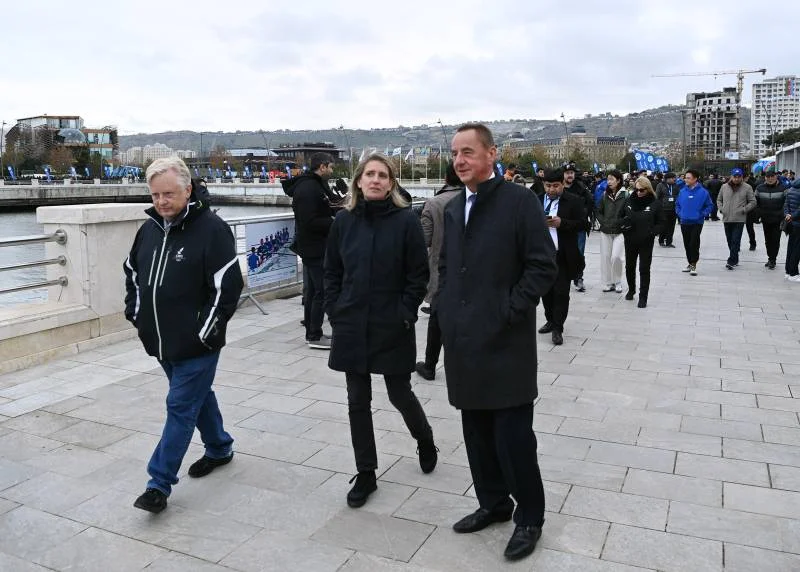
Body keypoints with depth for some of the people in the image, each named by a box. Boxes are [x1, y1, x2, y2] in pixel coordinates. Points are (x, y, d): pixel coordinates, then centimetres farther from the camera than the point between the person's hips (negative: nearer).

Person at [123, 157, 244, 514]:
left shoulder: (212, 229, -16)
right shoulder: (149, 228, 7)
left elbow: (228, 285, -19)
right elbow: (132, 272, 22)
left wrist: (206, 330, -18)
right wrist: (136, 312, 13)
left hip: (196, 344, -7)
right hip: (161, 340, 7)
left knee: (181, 406, -1)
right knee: (198, 396, 21)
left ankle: (160, 484, 7)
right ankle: (220, 448, 41)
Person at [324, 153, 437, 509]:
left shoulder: (406, 220, -7)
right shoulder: (344, 221, 3)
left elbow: (419, 274, -6)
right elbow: (332, 271, 9)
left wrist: (405, 314, -11)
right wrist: (334, 312, 1)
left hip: (392, 328, -3)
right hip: (351, 326, 3)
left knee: (400, 394, 9)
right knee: (357, 401, 9)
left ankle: (425, 440, 41)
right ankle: (365, 474, 24)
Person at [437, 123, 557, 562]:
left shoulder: (520, 201, -8)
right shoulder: (453, 208, 13)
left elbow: (543, 267, -12)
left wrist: (510, 312, -15)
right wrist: (446, 309, 9)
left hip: (506, 342, -6)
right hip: (464, 341, 7)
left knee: (513, 436, 0)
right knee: (477, 432, 16)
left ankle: (530, 516, 20)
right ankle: (493, 503, 34)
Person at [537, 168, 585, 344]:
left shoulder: (573, 201, -3)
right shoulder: (537, 201, 8)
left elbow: (582, 223, -7)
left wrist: (561, 223, -20)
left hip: (563, 255, -4)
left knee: (561, 292, -2)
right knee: (546, 290, 13)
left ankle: (557, 328, 5)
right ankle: (550, 321, 29)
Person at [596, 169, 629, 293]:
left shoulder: (625, 195, -5)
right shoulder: (605, 195, 7)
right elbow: (599, 212, 12)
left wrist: (619, 223, -13)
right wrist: (603, 222, -1)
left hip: (619, 231, -4)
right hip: (605, 231, 4)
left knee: (616, 257, -12)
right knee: (605, 257, 5)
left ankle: (618, 282, 8)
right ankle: (608, 283, 16)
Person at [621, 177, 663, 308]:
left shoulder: (655, 204, -7)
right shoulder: (629, 200, 1)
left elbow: (660, 223, -3)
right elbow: (622, 216, 14)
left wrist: (651, 232, -18)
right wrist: (624, 225, -7)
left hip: (646, 242, -3)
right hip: (630, 240, 3)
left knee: (644, 269, 1)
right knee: (629, 266, 16)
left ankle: (643, 297, 10)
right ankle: (631, 289, 38)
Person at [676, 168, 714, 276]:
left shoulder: (703, 192, -7)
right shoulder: (682, 191, 3)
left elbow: (709, 206, 0)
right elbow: (677, 204, 16)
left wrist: (702, 214, -10)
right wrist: (679, 213, 2)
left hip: (697, 223, -4)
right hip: (684, 222, 4)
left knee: (694, 244, -6)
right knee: (687, 244, 11)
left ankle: (694, 264, 4)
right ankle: (690, 263, 23)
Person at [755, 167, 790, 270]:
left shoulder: (782, 188, -8)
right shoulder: (759, 188, -1)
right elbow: (756, 202, 9)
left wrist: (783, 214, -6)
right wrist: (759, 214, 5)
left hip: (778, 220, -3)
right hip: (765, 220, 3)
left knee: (775, 240, -1)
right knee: (768, 240, 13)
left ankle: (772, 260, 8)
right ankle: (771, 258, 25)